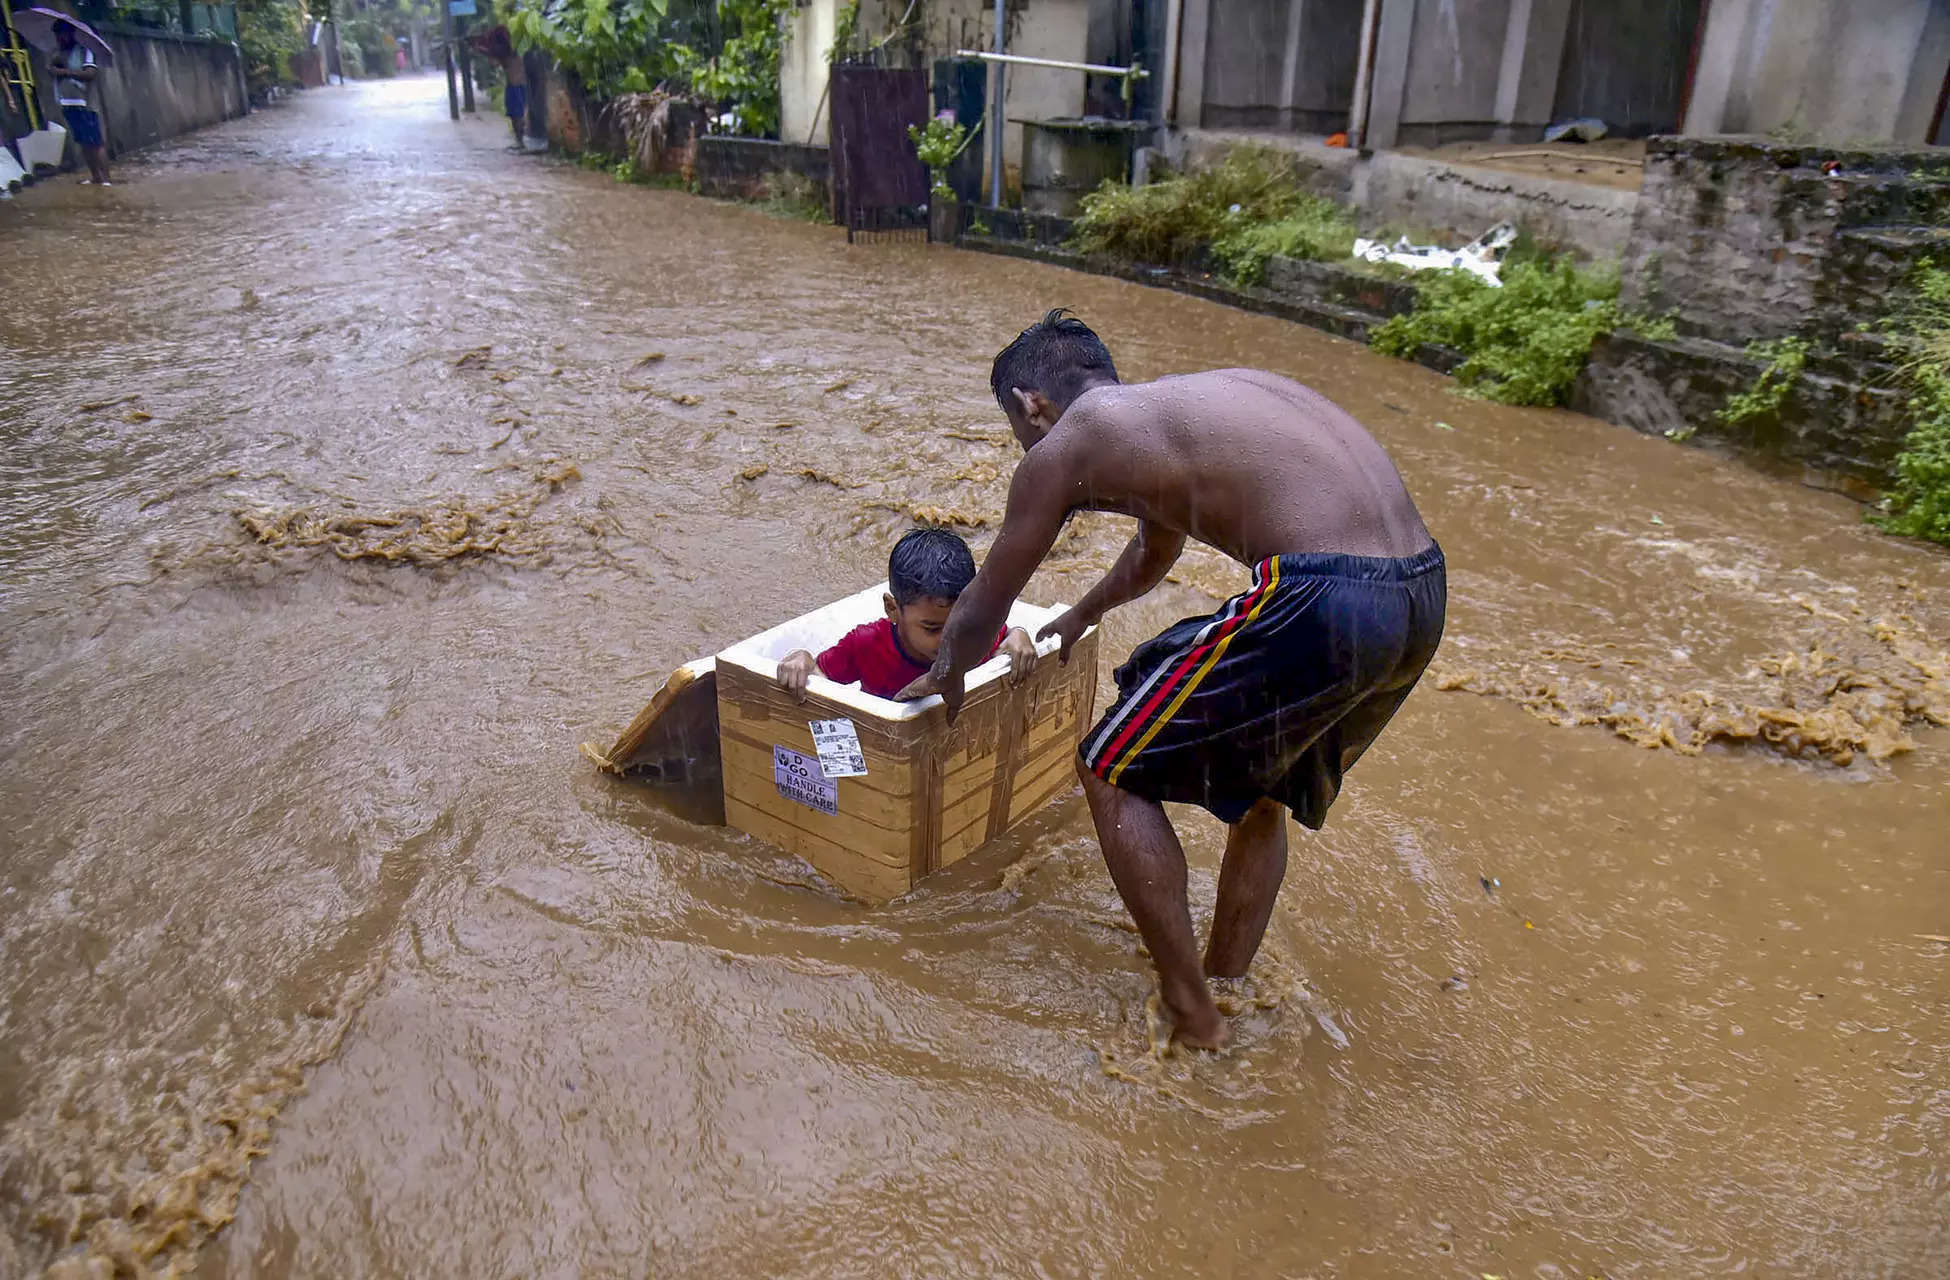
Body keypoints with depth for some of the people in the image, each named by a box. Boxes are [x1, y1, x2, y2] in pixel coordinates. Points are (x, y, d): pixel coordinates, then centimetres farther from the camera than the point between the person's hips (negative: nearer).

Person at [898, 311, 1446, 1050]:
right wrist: (1081, 616, 65)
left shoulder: (1065, 445, 5)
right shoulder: (1180, 407, 28)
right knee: (1260, 783, 30)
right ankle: (1229, 982, 41)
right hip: (1423, 598, 9)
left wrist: (946, 678, 38)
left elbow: (983, 610, 16)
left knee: (1113, 773, 9)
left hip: (1323, 604, -9)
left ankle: (1192, 1019, 18)